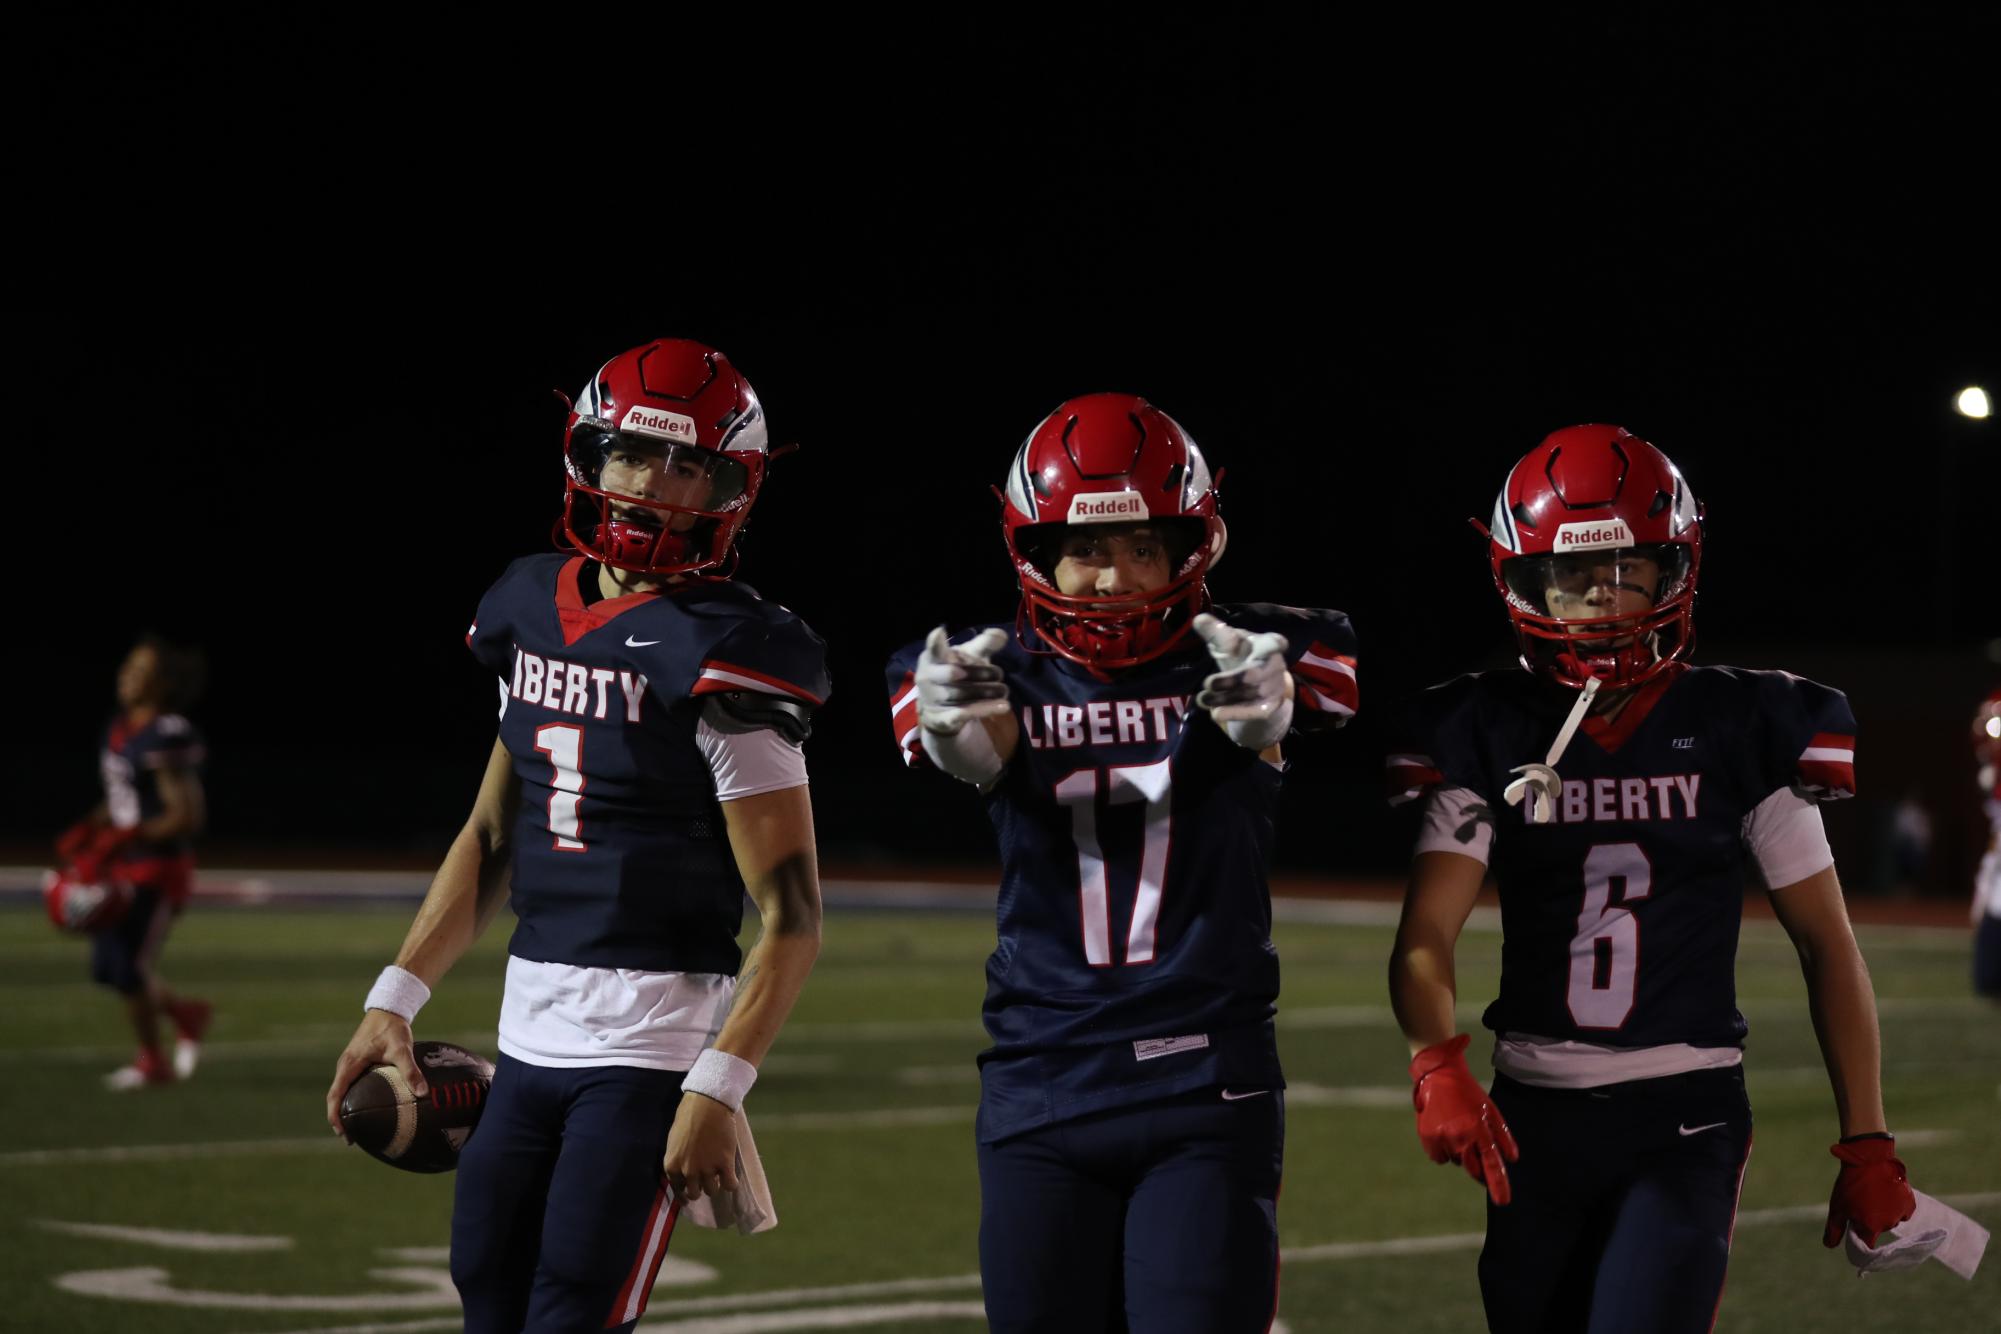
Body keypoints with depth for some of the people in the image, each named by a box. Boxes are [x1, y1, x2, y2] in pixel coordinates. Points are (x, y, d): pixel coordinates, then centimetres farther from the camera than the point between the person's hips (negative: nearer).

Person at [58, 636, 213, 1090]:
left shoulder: (168, 740, -20)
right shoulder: (121, 729, 7)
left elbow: (187, 816, -21)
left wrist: (122, 839, -26)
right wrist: (87, 832, 2)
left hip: (159, 869, -8)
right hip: (124, 867, 8)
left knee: (129, 968, -4)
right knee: (108, 970, 9)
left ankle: (152, 1061, 18)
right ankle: (185, 1014, 30)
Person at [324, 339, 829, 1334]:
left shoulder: (720, 656, -13)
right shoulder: (533, 611, 9)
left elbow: (792, 916, -14)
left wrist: (718, 1089, -21)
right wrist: (395, 999, 13)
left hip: (656, 1035, -7)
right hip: (531, 1028, 7)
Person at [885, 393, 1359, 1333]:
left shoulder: (1237, 657, -1)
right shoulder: (999, 673, 1)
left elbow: (1265, 714, -25)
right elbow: (977, 752, -21)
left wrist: (1260, 704, -50)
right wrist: (951, 717, -47)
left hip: (1207, 1089, -2)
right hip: (1043, 1094, 2)